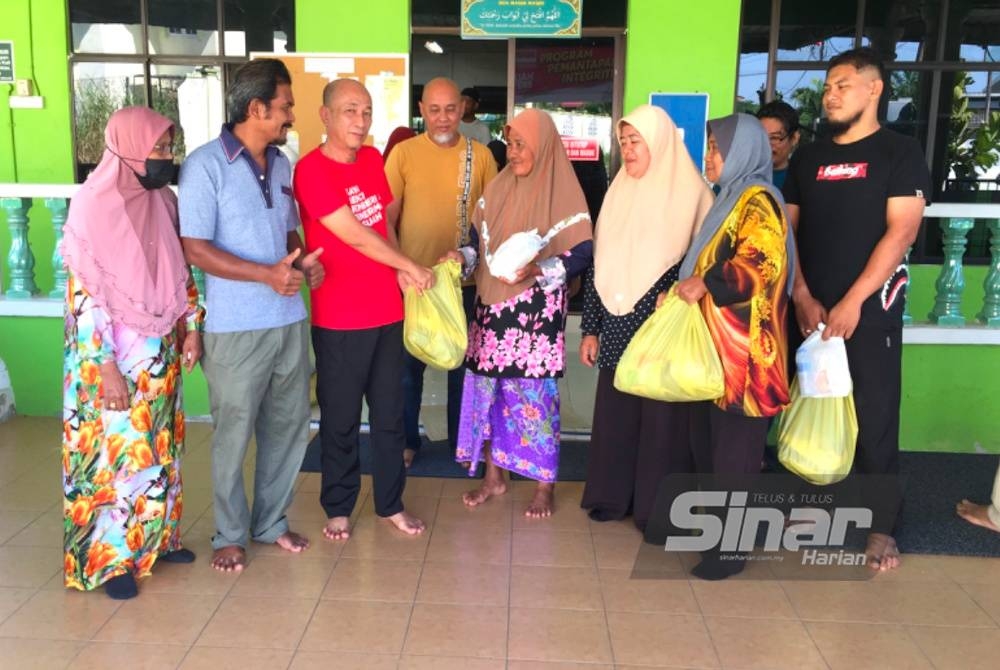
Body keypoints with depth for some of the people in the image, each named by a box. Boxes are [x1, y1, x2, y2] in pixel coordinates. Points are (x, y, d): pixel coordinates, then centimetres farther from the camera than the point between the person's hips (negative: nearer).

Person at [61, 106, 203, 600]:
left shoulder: (163, 199, 4)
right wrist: (106, 365, -20)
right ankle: (109, 556, 19)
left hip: (161, 351, 7)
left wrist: (192, 326, 6)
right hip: (115, 356, -6)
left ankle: (155, 537, 31)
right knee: (116, 450, 3)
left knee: (159, 446, 15)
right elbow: (83, 293, -18)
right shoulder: (93, 205, -16)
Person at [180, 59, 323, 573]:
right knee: (233, 435, 6)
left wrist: (303, 262, -1)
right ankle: (230, 535, 24)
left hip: (289, 320, 7)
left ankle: (271, 522, 31)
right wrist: (266, 273, -22)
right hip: (236, 327, -6)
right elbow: (195, 249, -14)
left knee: (288, 427, 14)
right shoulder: (205, 164, -10)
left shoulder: (280, 163, 10)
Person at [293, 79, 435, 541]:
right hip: (339, 320, -6)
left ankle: (391, 503, 28)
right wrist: (411, 266, -7)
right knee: (341, 419, 8)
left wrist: (399, 270, 0)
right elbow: (354, 235, -16)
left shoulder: (372, 158, 8)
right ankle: (338, 508, 25)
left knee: (390, 414, 13)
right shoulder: (312, 169, -14)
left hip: (388, 312, 6)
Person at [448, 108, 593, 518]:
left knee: (536, 393, 1)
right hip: (492, 306, 6)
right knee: (488, 388, 9)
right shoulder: (498, 188, 8)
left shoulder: (563, 193, -8)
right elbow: (480, 242, 13)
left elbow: (582, 255, -12)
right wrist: (462, 257, -8)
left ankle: (544, 486, 16)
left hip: (537, 313, -5)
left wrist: (538, 270, -26)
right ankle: (494, 476, 25)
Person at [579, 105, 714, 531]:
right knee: (614, 412, 9)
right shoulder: (618, 192, 11)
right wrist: (591, 327, 10)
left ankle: (657, 508, 15)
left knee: (661, 417, 2)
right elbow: (601, 263, 12)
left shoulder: (690, 193, -5)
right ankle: (613, 495, 25)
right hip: (617, 325, 5)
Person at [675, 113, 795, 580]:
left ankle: (730, 547, 9)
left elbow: (764, 264, -27)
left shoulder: (756, 200, -12)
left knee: (734, 450, -1)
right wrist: (688, 289, 14)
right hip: (715, 346, 10)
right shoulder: (732, 198, 18)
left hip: (741, 352, -10)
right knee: (708, 442, 16)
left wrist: (706, 285, -22)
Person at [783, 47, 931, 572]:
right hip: (810, 309, 4)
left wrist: (853, 302, -16)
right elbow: (787, 232, 8)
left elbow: (901, 232, -10)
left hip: (871, 309, -4)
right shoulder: (808, 158, 11)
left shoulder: (901, 153, -1)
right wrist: (802, 297, -5)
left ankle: (881, 525, 9)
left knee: (875, 417, -1)